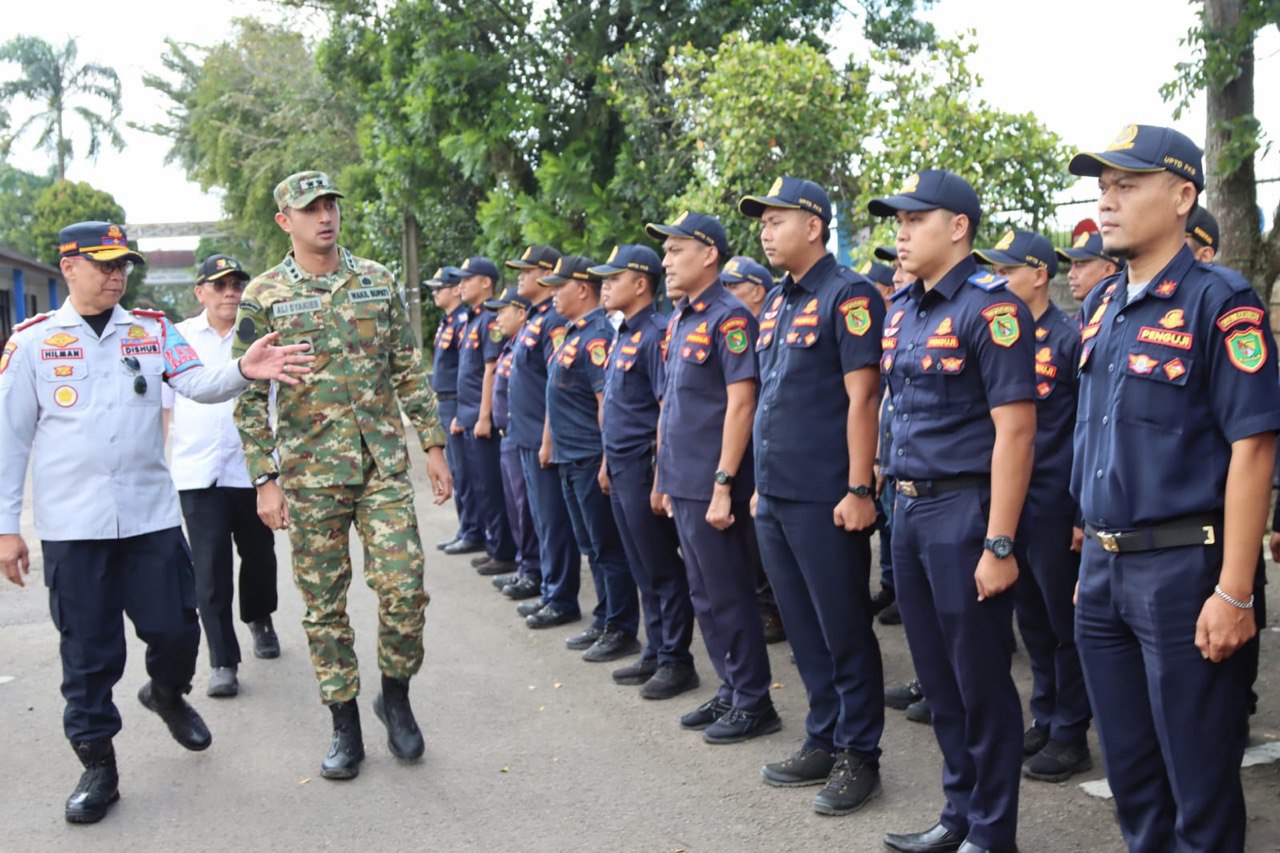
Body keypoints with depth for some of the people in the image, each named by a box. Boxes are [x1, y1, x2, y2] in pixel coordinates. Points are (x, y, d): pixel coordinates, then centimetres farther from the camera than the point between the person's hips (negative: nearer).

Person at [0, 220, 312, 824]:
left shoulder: (153, 331, 7)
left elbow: (199, 383, -8)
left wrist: (242, 371, -30)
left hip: (151, 516, 2)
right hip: (72, 526, -2)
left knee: (175, 629, 6)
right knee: (88, 650, 4)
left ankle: (166, 694, 39)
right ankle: (97, 765, 20)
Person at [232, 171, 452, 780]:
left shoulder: (376, 280, 7)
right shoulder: (264, 296, -1)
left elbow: (409, 370, 11)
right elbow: (249, 397, -1)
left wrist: (434, 444, 6)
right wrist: (265, 479, -7)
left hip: (385, 464, 2)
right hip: (309, 473, -1)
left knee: (404, 586, -4)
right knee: (323, 603, 5)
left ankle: (396, 696, 20)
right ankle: (345, 726, 18)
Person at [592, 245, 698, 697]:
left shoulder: (655, 336, -15)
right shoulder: (623, 335, 14)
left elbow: (669, 410, -20)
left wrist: (660, 477, -22)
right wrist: (608, 462, 20)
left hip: (644, 468, -10)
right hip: (621, 470, 10)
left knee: (663, 569, -1)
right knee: (643, 570, 15)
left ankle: (677, 661, 8)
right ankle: (655, 654, 24)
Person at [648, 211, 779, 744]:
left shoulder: (729, 318, -14)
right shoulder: (679, 319, 13)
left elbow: (741, 403, -19)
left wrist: (724, 485, -21)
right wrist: (666, 475, 17)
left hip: (712, 487, -9)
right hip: (682, 483, 9)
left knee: (729, 596, 0)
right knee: (704, 597, 15)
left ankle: (754, 704, 12)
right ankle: (730, 693, 27)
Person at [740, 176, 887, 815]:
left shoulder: (849, 296, -10)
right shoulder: (775, 302, 15)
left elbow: (862, 396, -15)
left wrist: (858, 489, -19)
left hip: (824, 499, -8)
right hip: (774, 498, 8)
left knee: (845, 632, 2)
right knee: (804, 630, 15)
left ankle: (859, 756, 13)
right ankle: (822, 742, 26)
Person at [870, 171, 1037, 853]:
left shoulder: (990, 308, -13)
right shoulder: (900, 309, 12)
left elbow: (1015, 430, -18)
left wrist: (999, 544, -21)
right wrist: (887, 487, 14)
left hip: (964, 508, -8)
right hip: (909, 508, 8)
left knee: (981, 682, 3)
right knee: (937, 677, 16)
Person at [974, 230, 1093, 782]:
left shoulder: (1071, 339, -9)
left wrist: (1085, 514, -13)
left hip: (1054, 506, -7)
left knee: (1065, 622, 3)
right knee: (1032, 621, 15)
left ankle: (1071, 737, 13)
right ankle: (1045, 721, 27)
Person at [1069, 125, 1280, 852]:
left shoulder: (1220, 302, -12)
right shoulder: (1101, 306, 10)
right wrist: (1092, 556, 15)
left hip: (1185, 567, -7)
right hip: (1105, 570, 7)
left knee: (1200, 779, 5)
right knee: (1129, 766, 17)